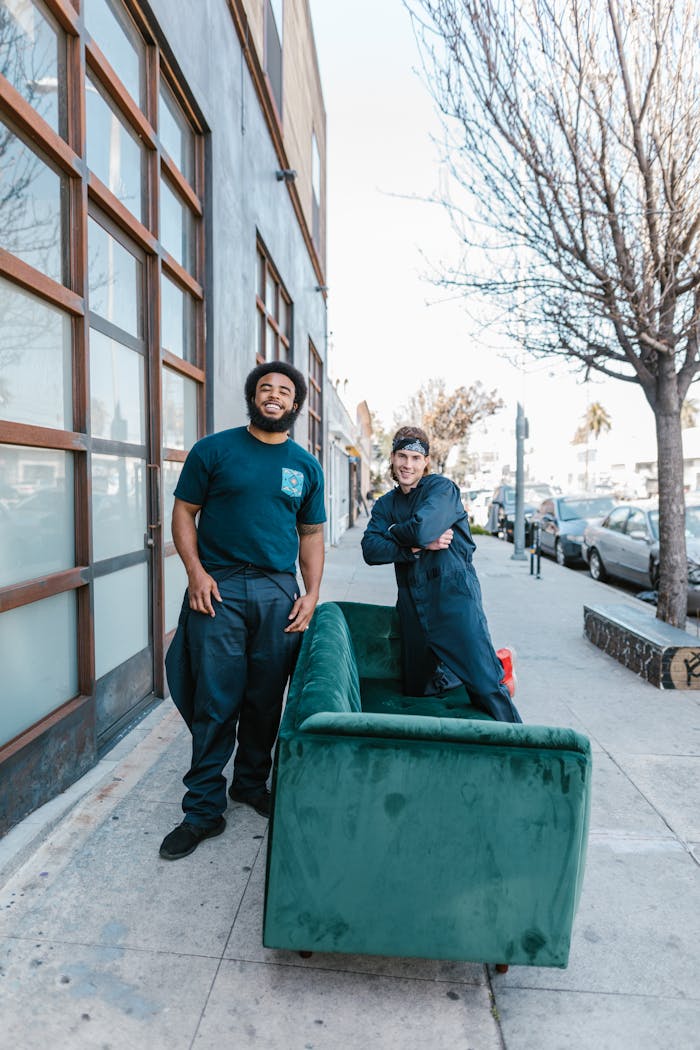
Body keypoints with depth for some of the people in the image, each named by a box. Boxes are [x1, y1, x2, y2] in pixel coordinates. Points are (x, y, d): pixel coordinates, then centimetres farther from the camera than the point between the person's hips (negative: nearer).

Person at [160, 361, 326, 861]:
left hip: (279, 592, 3)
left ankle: (252, 783, 32)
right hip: (219, 589, -2)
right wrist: (196, 571, -9)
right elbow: (184, 512, 4)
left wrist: (312, 593, 3)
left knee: (266, 700, 10)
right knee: (215, 702, -1)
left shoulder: (306, 466, 11)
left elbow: (311, 534, 14)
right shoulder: (214, 450, 3)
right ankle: (204, 809, 14)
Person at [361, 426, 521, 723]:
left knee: (485, 684, -13)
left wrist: (393, 533, -1)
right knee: (416, 689, 15)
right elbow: (370, 550, -3)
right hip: (412, 603, 7)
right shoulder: (385, 504, 13)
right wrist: (417, 546, -15)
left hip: (452, 594, -6)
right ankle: (495, 662, 28)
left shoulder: (441, 487, -3)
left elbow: (422, 529, -22)